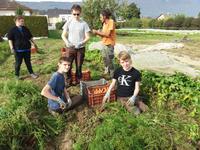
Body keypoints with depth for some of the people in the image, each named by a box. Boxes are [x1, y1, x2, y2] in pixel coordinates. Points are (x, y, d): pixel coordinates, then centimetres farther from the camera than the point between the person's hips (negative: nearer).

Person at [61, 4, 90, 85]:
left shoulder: (84, 24, -2)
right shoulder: (68, 22, 1)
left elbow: (87, 37, -3)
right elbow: (63, 35, 2)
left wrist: (81, 43, -21)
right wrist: (67, 42, -18)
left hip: (81, 48, -1)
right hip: (70, 48, 1)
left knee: (79, 66, 8)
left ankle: (78, 81, 24)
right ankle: (69, 81, 20)